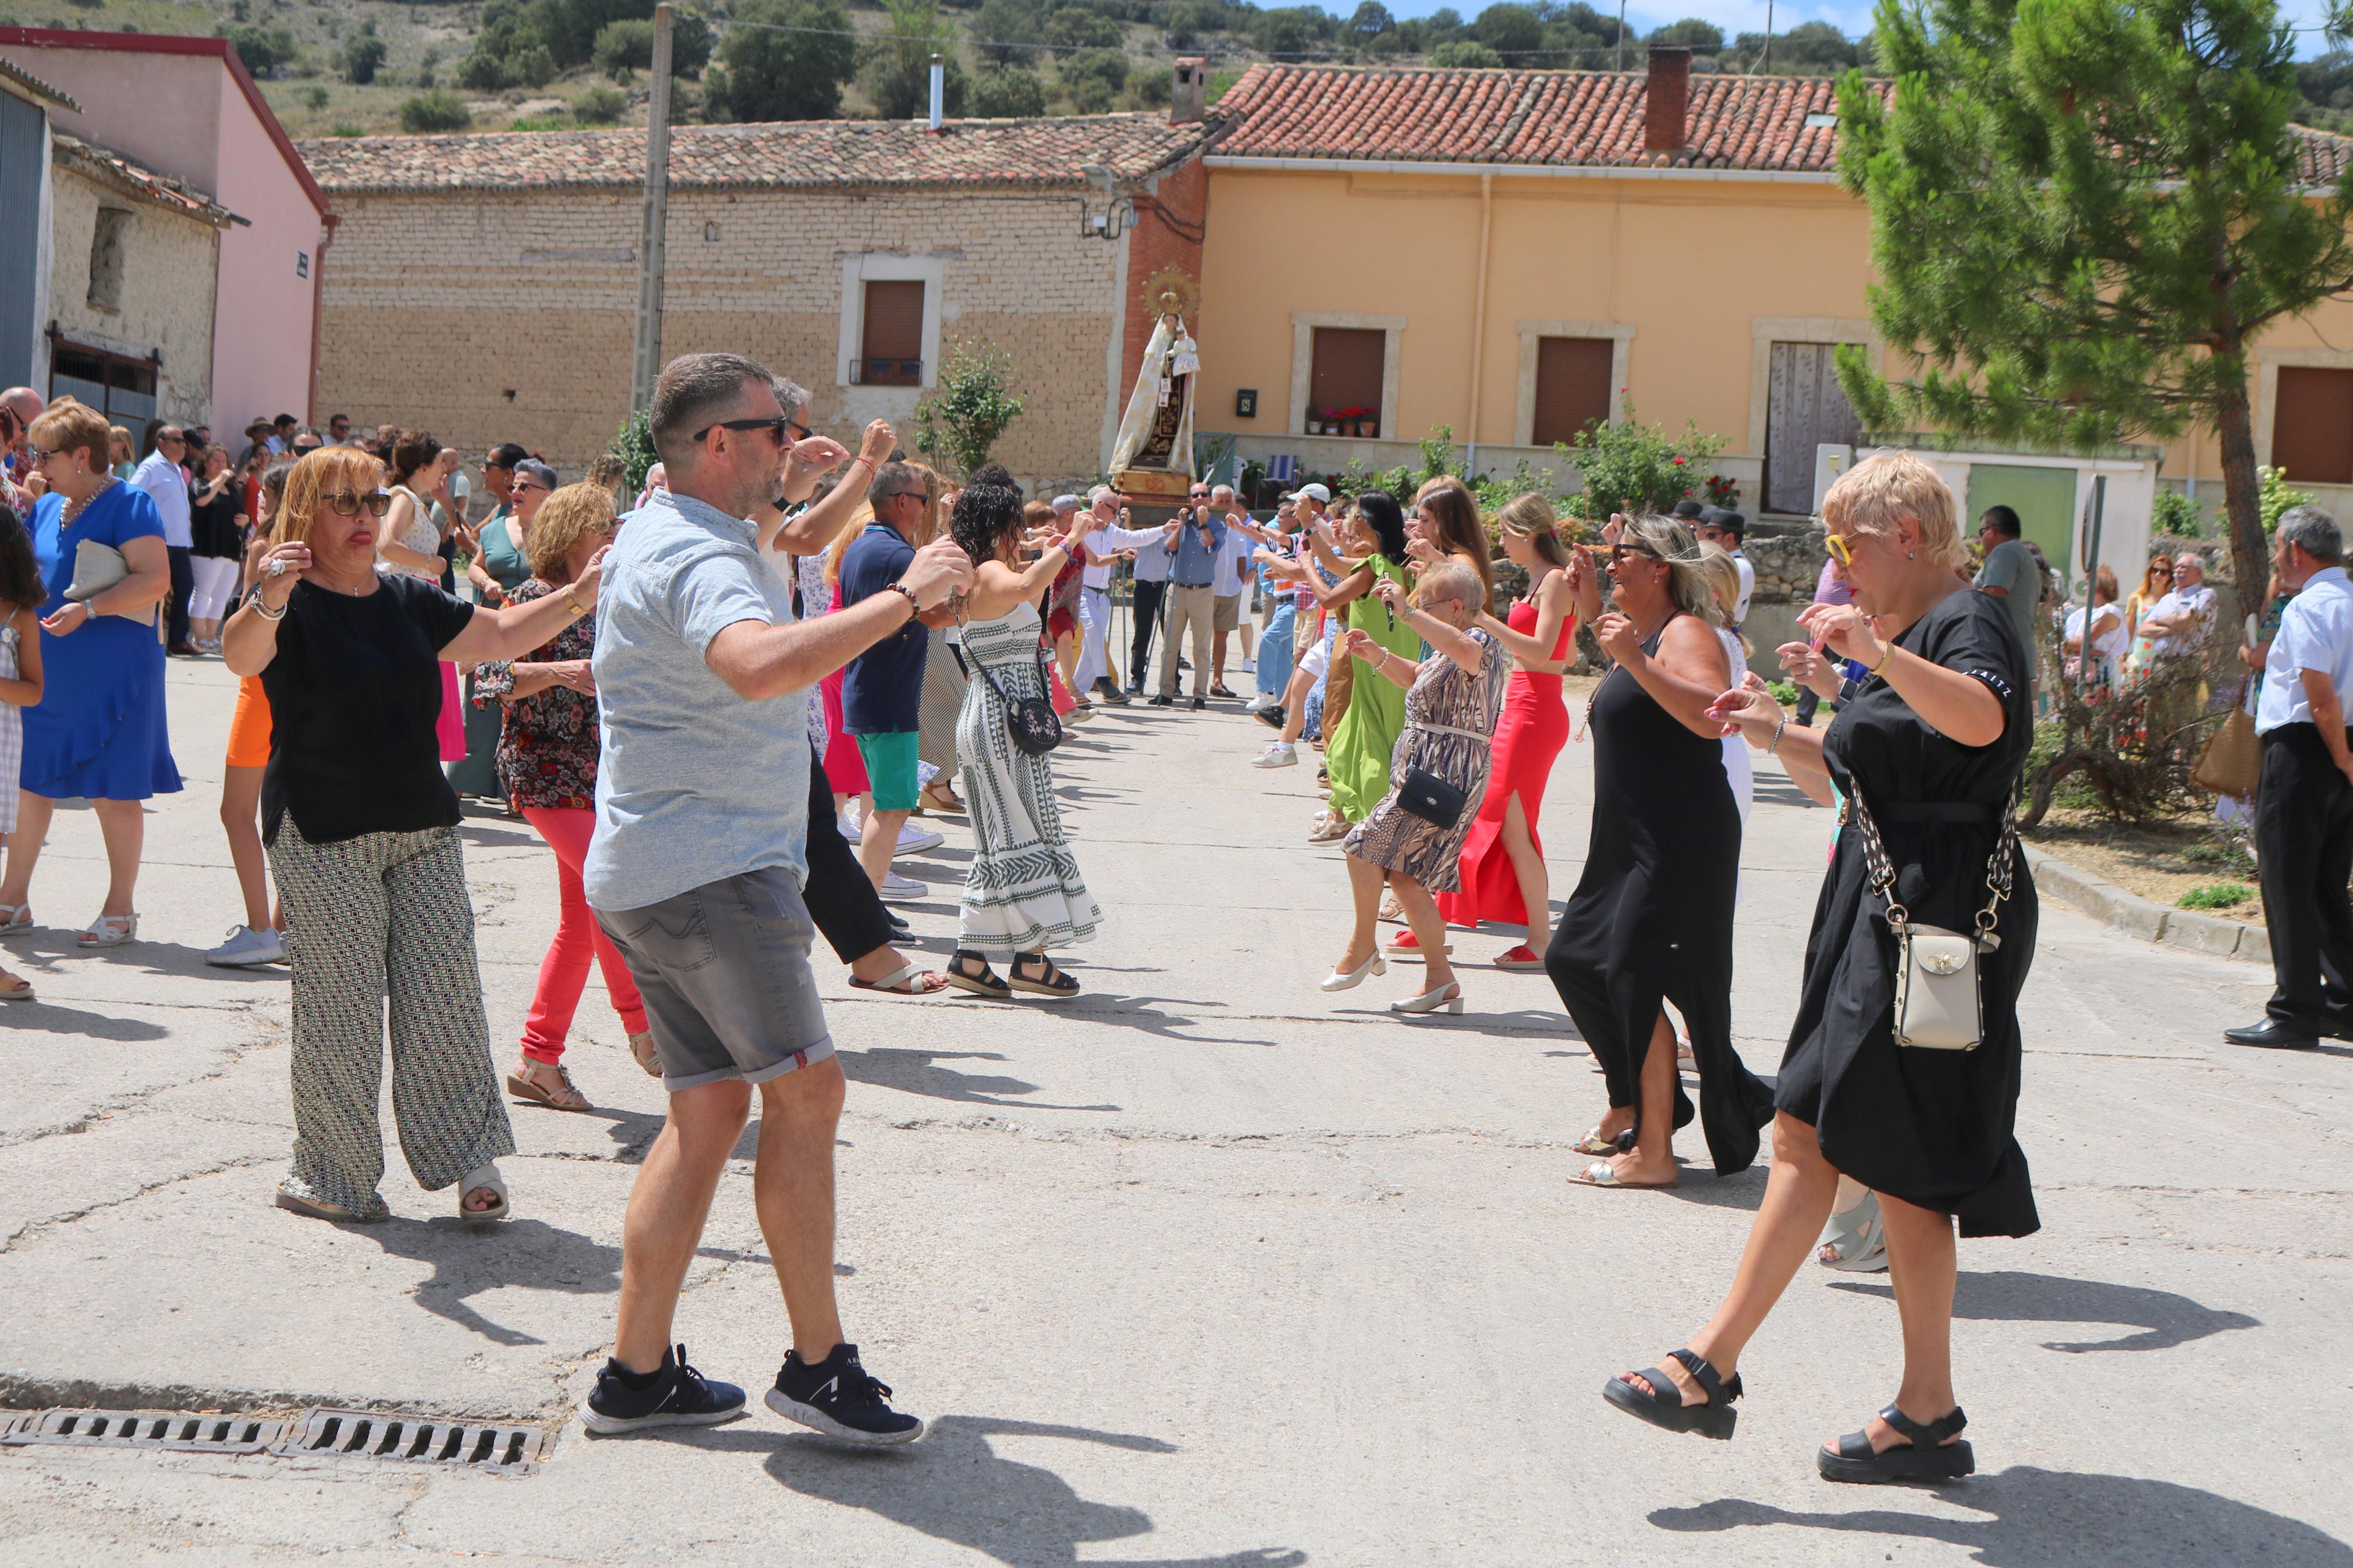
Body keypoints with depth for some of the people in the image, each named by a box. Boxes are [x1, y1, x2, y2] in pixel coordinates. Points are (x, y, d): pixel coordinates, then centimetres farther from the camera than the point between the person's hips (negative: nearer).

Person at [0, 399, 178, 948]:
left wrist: (88, 608, -27)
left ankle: (120, 910, 12)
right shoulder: (46, 509, 12)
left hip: (110, 674, -7)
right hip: (47, 672, 8)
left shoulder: (128, 505, -11)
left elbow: (155, 580, -20)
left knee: (114, 791, 1)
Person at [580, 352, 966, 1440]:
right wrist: (904, 598, -32)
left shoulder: (669, 530, 17)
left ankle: (637, 1371, 13)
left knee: (708, 1109, 10)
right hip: (710, 870, -11)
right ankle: (818, 1364, -1)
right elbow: (764, 664, -41)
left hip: (650, 874, 11)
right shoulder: (695, 560, -18)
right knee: (805, 1091, -6)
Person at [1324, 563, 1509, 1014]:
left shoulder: (1483, 641, -13)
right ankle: (1442, 983, 11)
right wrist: (1376, 655, 18)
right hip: (1430, 770, 11)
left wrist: (1408, 612, -42)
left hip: (1446, 774, -11)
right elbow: (1416, 680, 35)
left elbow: (1465, 652, -38)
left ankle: (1363, 944, 12)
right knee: (1402, 871, 10)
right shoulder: (1449, 649, 20)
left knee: (1365, 845, -7)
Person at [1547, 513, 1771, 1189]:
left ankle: (1653, 1152, -6)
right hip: (1628, 842, 11)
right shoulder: (1635, 635, 17)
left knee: (1636, 978, -11)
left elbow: (1712, 717, -33)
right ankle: (1632, 1105, 27)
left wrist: (1635, 662, -33)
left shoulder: (1684, 634, -13)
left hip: (1681, 846, -10)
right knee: (1574, 959, 13)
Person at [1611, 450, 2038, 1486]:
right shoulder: (1902, 644, 20)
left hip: (1936, 923, -10)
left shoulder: (1968, 622, -10)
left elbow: (1982, 718, -35)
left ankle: (1928, 1418, 5)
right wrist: (1781, 738, 13)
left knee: (1899, 1166, -5)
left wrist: (1881, 655, -49)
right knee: (1806, 1136, 7)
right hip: (1878, 915, 10)